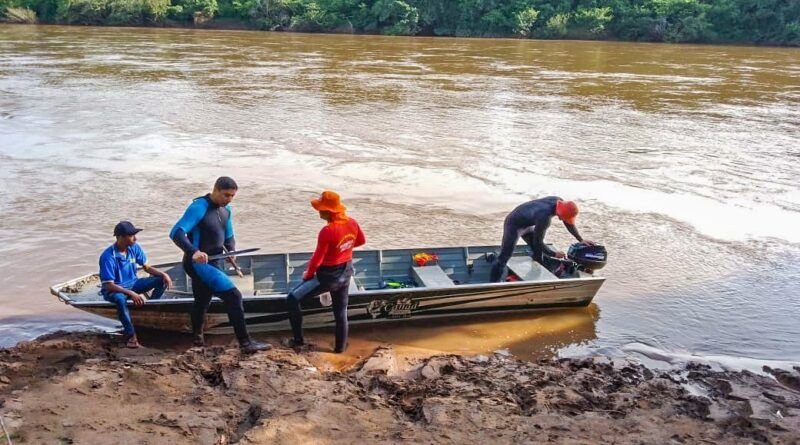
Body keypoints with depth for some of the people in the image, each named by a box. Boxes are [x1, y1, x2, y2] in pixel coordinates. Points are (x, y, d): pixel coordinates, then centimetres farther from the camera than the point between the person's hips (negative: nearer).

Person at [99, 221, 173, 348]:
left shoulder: (135, 248, -8)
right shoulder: (108, 257, -25)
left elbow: (147, 267, 4)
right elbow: (109, 285, -25)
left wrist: (163, 274, -16)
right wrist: (131, 293, -37)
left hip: (132, 283, 6)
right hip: (114, 289, -6)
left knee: (161, 280, -11)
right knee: (120, 298, -41)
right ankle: (131, 335, -31)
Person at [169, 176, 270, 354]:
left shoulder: (226, 210, 6)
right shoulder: (199, 207, -19)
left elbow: (228, 236, 19)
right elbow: (176, 232, -30)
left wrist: (231, 251, -2)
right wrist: (194, 251, -45)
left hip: (215, 262, 9)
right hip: (199, 263, -9)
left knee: (202, 300, 25)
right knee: (233, 295, -17)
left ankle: (197, 337, 45)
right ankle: (245, 342, -13)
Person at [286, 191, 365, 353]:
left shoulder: (327, 231, -28)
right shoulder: (352, 223, -8)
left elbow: (317, 258, -20)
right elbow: (361, 241, 11)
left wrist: (308, 274, -2)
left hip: (327, 276, -7)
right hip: (346, 273, 7)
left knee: (292, 299, 7)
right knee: (341, 311, 20)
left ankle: (298, 339, 13)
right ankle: (341, 346, 32)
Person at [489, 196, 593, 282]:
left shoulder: (559, 202, -17)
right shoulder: (544, 217, -40)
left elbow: (569, 223, 4)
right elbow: (538, 242, -28)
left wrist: (581, 239, 5)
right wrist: (554, 254, -16)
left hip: (528, 224, 9)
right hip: (514, 225, -9)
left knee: (539, 253, 15)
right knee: (504, 258, -12)